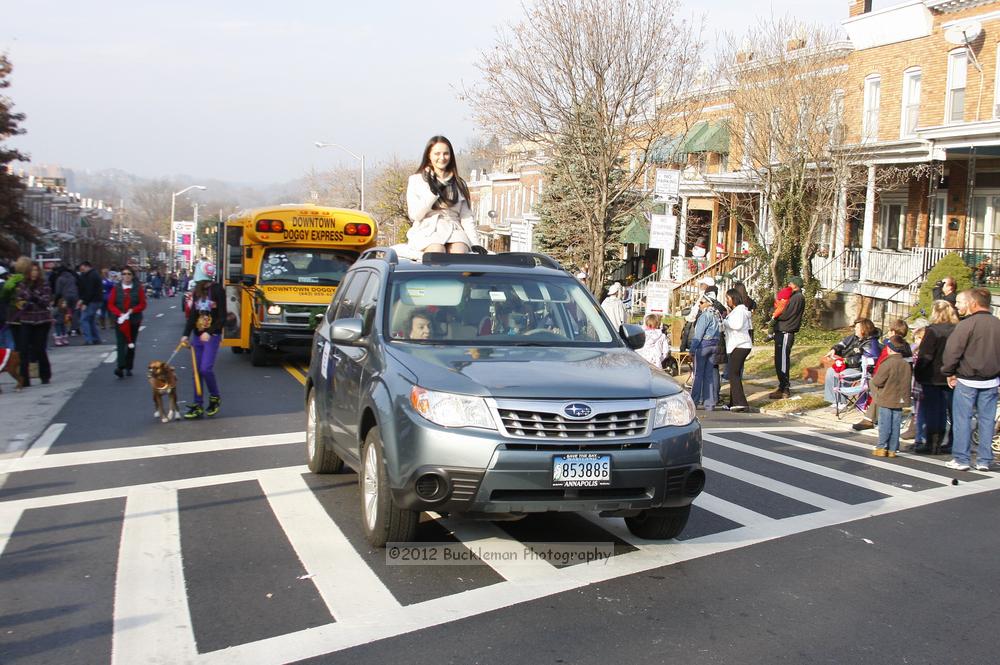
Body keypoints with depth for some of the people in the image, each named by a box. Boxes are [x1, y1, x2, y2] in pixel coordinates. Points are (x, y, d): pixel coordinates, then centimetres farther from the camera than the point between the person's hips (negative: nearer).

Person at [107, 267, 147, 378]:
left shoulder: (138, 288, 0)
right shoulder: (116, 288, 2)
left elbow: (142, 304, 0)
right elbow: (111, 305, 1)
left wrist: (132, 311, -17)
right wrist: (120, 314, -16)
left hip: (134, 320, 1)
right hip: (120, 320, -1)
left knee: (131, 344, 7)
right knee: (121, 343, -12)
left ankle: (128, 368, 17)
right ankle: (120, 367, -22)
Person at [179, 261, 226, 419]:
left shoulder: (217, 290, -9)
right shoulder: (197, 292, 9)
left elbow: (222, 317, -12)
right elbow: (192, 315, 11)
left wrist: (209, 332, -22)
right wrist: (186, 334, 2)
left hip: (212, 336, -6)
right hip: (198, 336, 6)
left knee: (206, 369, -15)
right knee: (197, 371, 5)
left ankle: (215, 398, 9)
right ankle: (197, 406, 11)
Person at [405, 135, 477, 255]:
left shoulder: (460, 184, 20)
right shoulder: (416, 180, 13)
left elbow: (467, 218, 15)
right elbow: (414, 215, 3)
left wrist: (476, 244, 1)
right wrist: (433, 191, -7)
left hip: (454, 230, 2)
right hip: (427, 231, -2)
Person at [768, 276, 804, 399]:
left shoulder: (797, 297, -12)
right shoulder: (794, 297, 21)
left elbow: (785, 314, -19)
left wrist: (775, 315, -2)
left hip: (786, 334, -10)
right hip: (782, 332, 10)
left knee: (782, 362, -7)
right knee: (780, 361, 15)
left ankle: (784, 390, -3)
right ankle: (784, 387, 22)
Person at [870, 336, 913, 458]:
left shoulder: (888, 363, -17)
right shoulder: (906, 364, 1)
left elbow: (877, 381, -15)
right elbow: (908, 382, 10)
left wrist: (874, 378, 5)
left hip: (886, 400, -5)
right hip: (900, 400, 5)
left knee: (884, 425, 2)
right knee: (895, 425, 9)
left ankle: (882, 448, 5)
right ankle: (892, 449, 13)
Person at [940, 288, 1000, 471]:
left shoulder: (967, 324, -14)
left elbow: (952, 351, -16)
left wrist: (949, 373, -3)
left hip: (967, 380, -5)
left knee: (962, 419, 3)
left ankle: (961, 459, 4)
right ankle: (984, 460, 14)